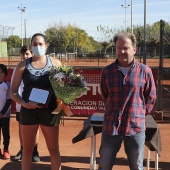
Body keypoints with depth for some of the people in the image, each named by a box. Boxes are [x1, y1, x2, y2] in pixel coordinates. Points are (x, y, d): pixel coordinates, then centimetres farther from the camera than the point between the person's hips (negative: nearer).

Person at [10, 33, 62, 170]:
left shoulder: (55, 63, 1)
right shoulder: (23, 65, 1)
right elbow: (13, 91, 2)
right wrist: (24, 104, -15)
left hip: (49, 111, 0)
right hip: (28, 111, 1)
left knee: (53, 149, 9)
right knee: (28, 149, 11)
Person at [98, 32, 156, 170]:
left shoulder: (145, 71, -5)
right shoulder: (107, 71, 0)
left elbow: (151, 97, 5)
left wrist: (140, 114, 5)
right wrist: (114, 112, 11)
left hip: (136, 128, -1)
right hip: (111, 127, 1)